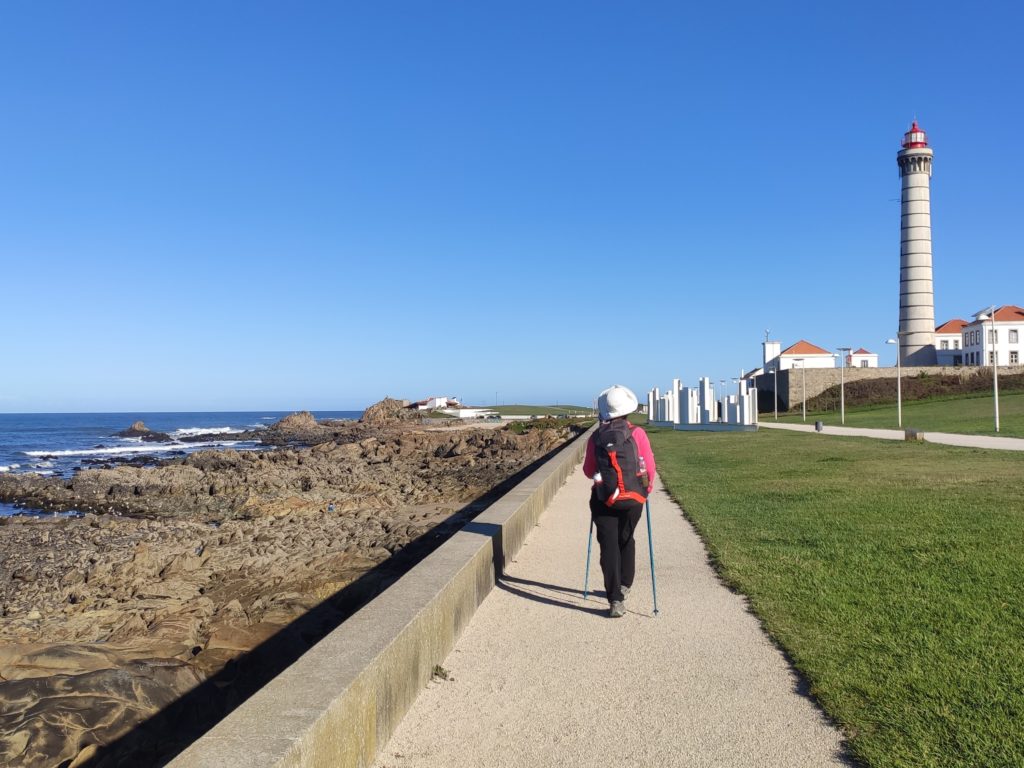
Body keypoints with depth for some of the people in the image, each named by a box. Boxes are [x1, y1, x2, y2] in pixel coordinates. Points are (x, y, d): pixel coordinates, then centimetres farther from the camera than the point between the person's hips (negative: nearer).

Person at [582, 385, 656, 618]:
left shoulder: (595, 438, -1)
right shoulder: (637, 434, -6)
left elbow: (588, 471, 6)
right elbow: (649, 467, -6)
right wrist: (646, 489, 11)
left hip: (604, 499, 0)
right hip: (633, 498, 0)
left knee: (609, 546, 2)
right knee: (626, 540, 22)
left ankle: (615, 600, -4)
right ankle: (624, 586, 35)